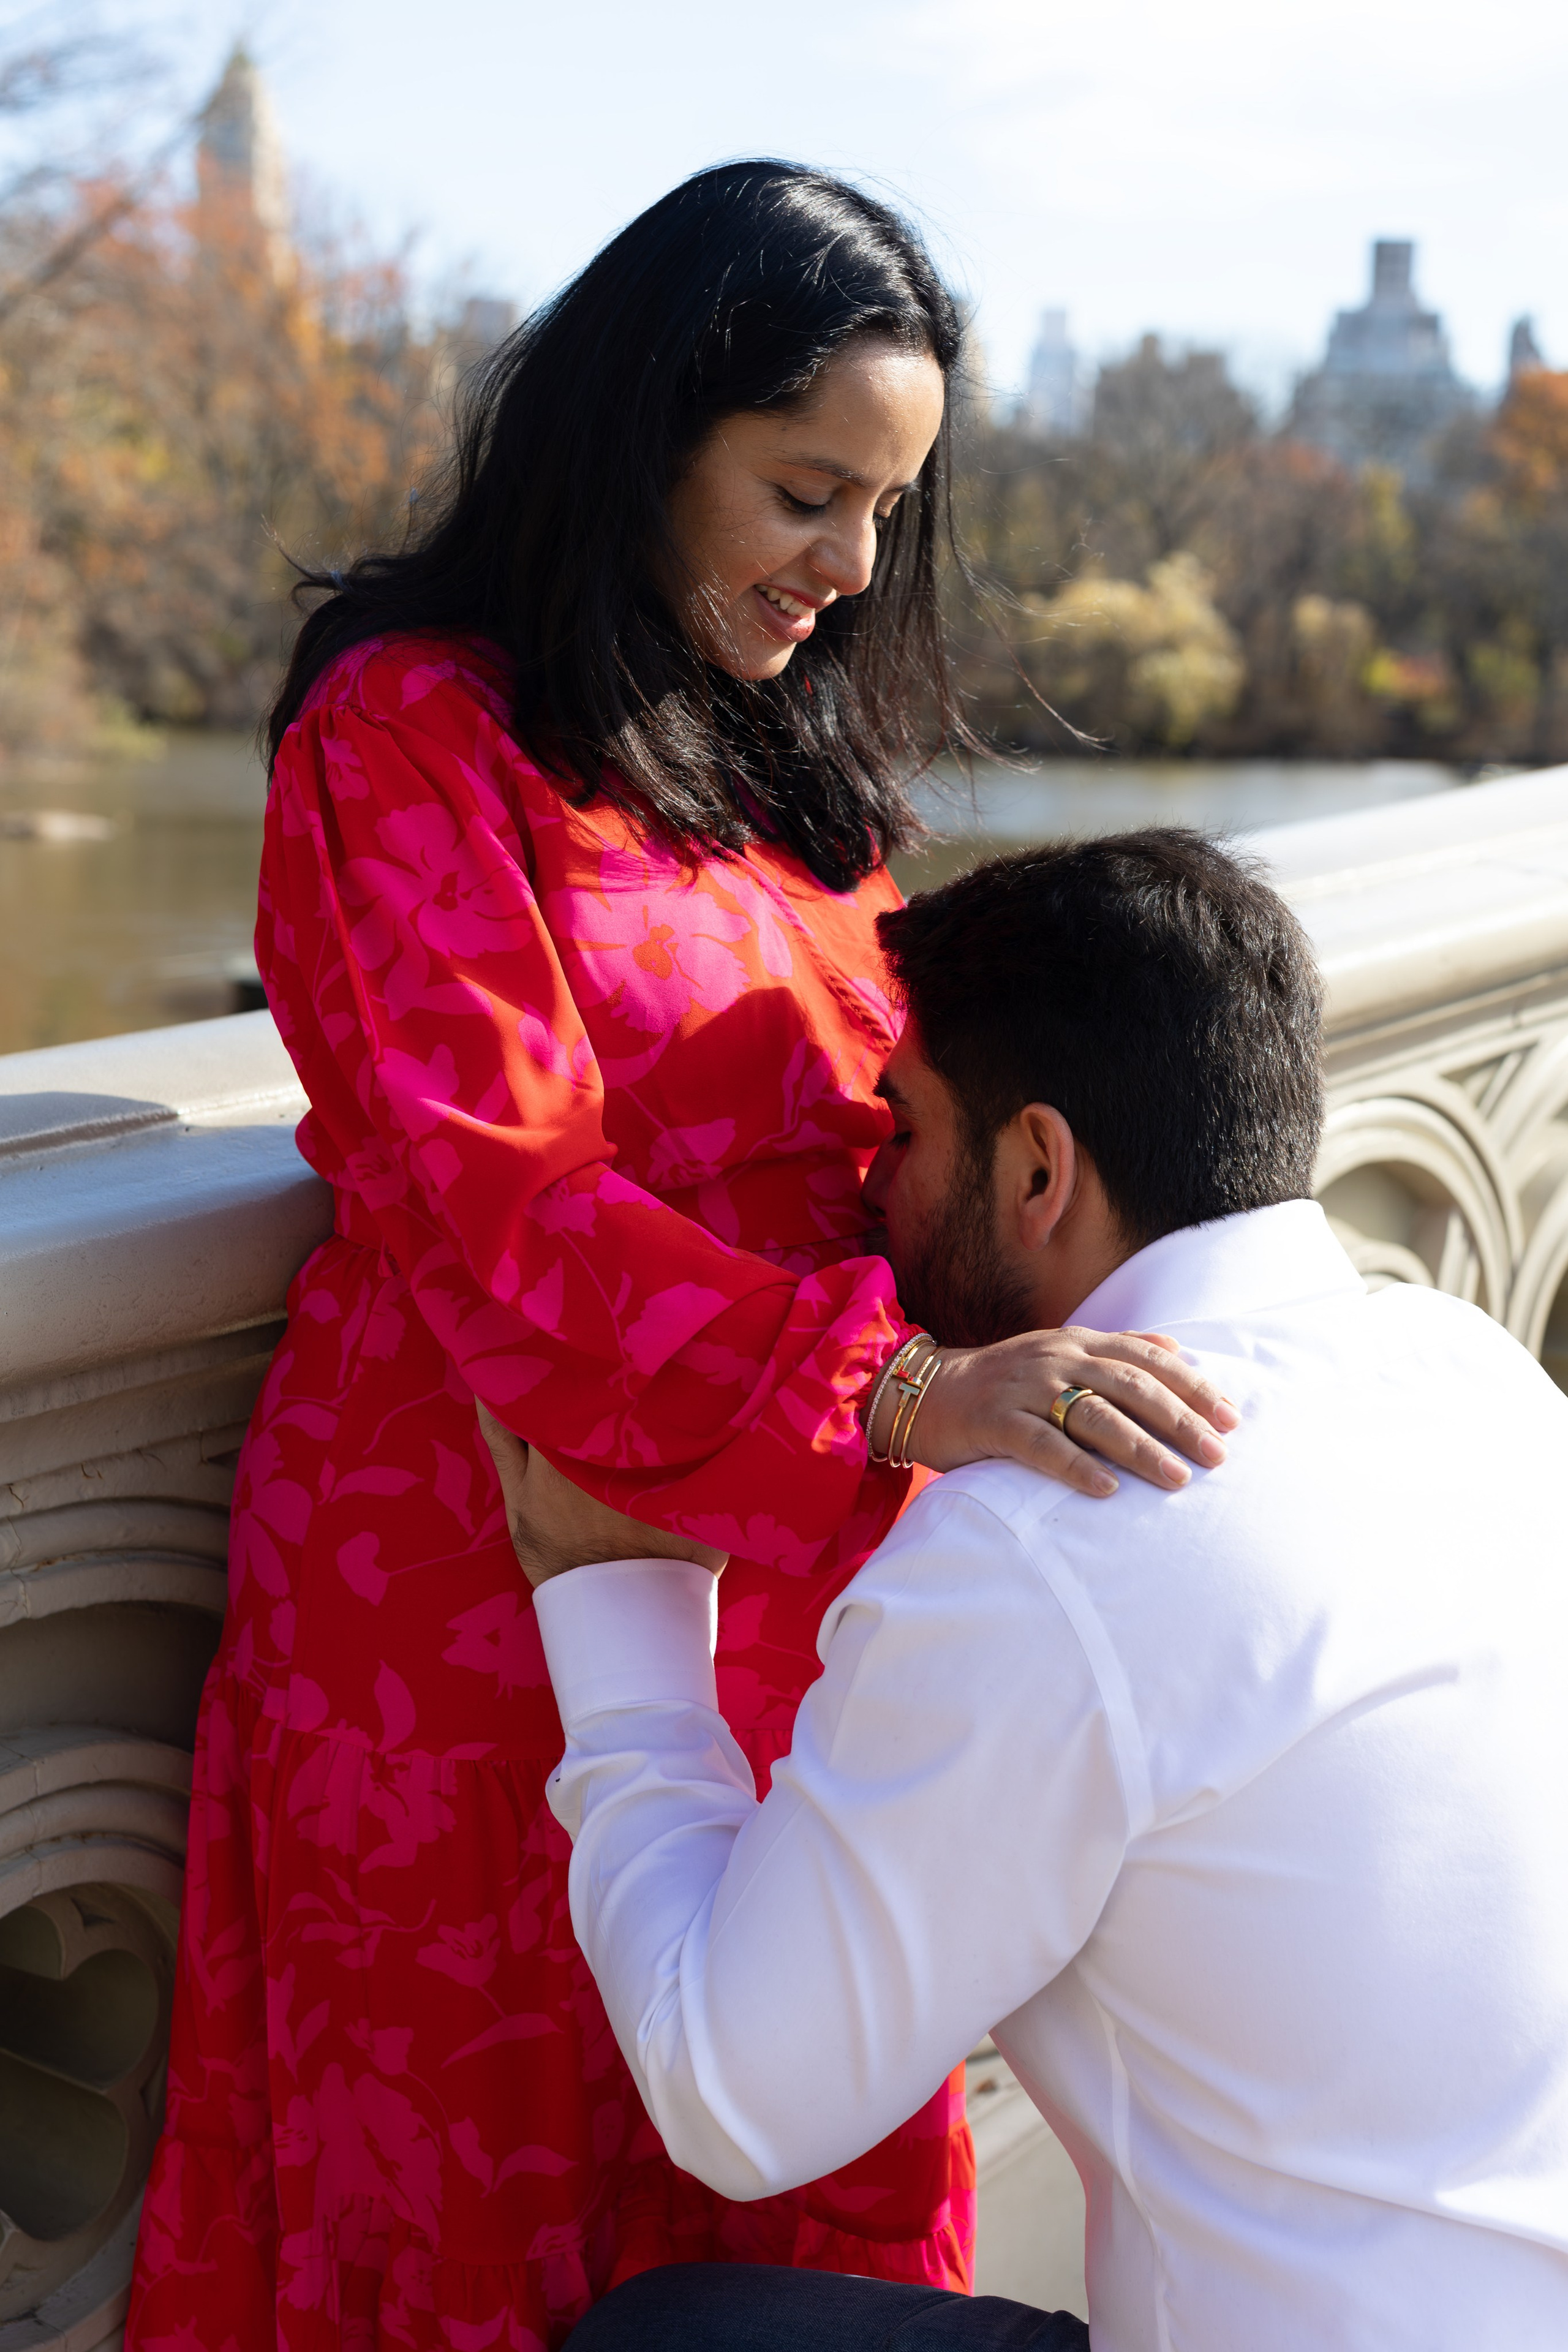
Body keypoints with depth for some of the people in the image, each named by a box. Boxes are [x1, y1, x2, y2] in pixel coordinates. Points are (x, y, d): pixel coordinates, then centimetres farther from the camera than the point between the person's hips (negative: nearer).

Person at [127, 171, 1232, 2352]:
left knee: (824, 2172, 13)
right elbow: (500, 1216, -21)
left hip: (784, 1565, 7)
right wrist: (906, 1386, -32)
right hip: (493, 1582, -6)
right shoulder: (409, 737, -10)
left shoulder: (784, 748, 13)